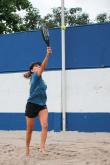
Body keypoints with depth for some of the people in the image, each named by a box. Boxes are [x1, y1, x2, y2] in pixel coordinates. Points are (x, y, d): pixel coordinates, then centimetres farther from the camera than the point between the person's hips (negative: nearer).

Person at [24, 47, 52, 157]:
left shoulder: (40, 78, 12)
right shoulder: (34, 76, -10)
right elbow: (43, 67, -28)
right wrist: (47, 55, -39)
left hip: (42, 105, 6)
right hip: (32, 105, -6)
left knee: (45, 125, -18)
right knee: (29, 129, 7)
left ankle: (42, 147, -22)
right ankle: (27, 148, 25)